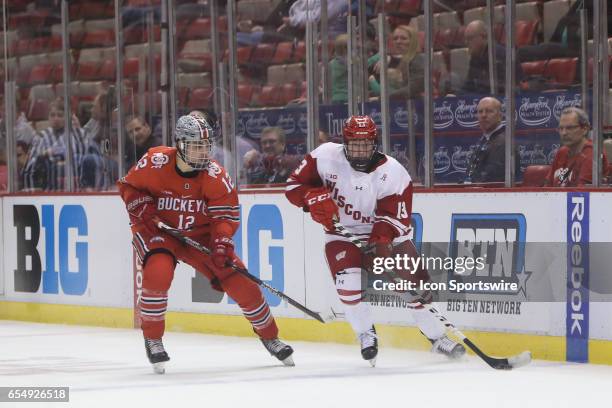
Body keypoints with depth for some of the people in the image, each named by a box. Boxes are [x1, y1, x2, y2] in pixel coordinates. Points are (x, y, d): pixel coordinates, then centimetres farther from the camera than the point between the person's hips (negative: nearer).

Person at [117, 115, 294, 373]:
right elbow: (129, 187, -4)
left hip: (199, 234, 2)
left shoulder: (215, 175, -16)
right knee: (158, 272, -33)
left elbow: (226, 213, -13)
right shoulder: (156, 163, -19)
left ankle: (269, 336, 18)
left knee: (240, 281, -5)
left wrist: (222, 245, -27)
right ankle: (152, 339, -11)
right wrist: (143, 208, -21)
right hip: (157, 231, -2)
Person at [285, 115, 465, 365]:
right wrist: (315, 199, -27)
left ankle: (437, 338, 14)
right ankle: (366, 333, -3)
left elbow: (395, 216, -22)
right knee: (348, 279, -26)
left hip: (383, 233, 0)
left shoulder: (393, 173, -20)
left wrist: (381, 239, -40)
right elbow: (294, 184, -7)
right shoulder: (326, 157, -16)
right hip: (342, 233, 0)